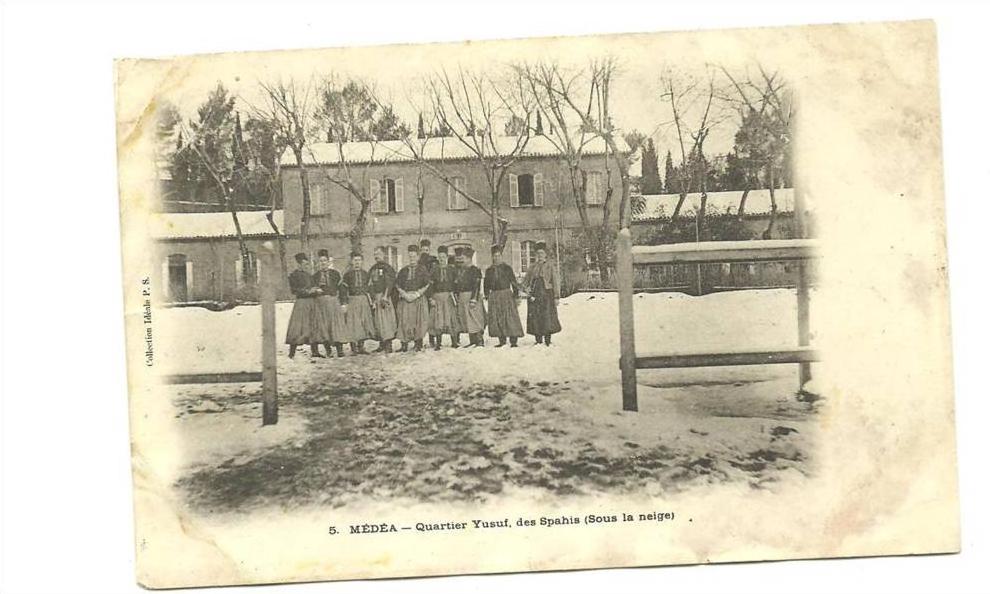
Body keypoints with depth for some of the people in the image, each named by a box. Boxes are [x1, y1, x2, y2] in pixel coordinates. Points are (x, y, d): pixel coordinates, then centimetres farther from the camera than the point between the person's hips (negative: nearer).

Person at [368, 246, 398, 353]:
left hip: (384, 297, -7)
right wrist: (372, 298, 8)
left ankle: (388, 345, -7)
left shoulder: (387, 268, -3)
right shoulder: (372, 269, 17)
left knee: (386, 320, -9)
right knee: (377, 321, 6)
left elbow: (389, 283, -11)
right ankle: (381, 344, 13)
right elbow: (370, 284, 17)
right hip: (374, 297, 7)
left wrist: (385, 297, -18)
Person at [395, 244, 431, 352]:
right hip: (405, 298, 2)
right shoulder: (404, 270, 15)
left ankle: (418, 344, 3)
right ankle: (404, 345, -3)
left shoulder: (423, 269, 7)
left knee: (419, 320, -5)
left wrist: (416, 294, -9)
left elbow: (427, 285, 0)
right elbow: (397, 284, 11)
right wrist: (404, 294, -6)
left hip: (419, 299, -2)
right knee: (404, 321, -5)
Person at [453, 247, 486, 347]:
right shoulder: (458, 270, 14)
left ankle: (480, 341, -2)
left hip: (471, 297, -7)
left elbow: (476, 286, -13)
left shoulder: (475, 270, -7)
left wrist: (474, 299, -19)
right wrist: (456, 296, 11)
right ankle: (472, 341, 15)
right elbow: (455, 285, 18)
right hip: (461, 298, 7)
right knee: (467, 321, 9)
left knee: (475, 320, -6)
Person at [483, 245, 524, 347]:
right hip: (494, 296, 3)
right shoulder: (489, 270, 13)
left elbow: (513, 281, 3)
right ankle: (502, 340, 9)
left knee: (510, 317, -9)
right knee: (496, 319, 0)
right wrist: (487, 294, 7)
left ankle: (513, 341, -7)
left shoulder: (507, 268, 5)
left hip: (506, 294, -3)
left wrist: (516, 293, -4)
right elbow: (486, 284, 17)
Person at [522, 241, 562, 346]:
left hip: (546, 295, -3)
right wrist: (525, 288, -2)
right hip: (534, 295, 3)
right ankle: (538, 341, 7)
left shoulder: (550, 267, 7)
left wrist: (556, 297, -5)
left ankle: (547, 341, -4)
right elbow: (525, 280, 20)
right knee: (535, 317, 0)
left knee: (547, 317, -10)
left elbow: (555, 282, 3)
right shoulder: (532, 267, 15)